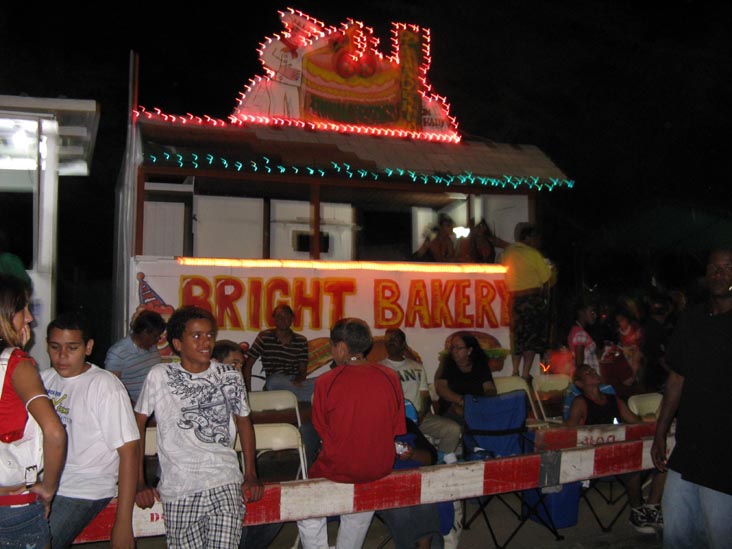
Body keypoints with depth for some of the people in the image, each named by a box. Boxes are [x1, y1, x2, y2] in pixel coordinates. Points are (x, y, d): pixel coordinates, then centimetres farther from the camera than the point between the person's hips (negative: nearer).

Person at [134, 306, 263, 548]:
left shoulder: (231, 377, 6)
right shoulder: (159, 377, -1)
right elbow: (138, 424, 6)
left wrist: (251, 475, 11)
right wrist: (139, 483, 3)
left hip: (226, 485, 1)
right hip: (178, 491, -1)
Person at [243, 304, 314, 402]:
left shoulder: (301, 341, 12)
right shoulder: (264, 337, 4)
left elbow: (303, 370, 9)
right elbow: (247, 365, 4)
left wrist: (298, 381, -15)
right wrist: (248, 392, -6)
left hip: (296, 382, 0)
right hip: (274, 386, 0)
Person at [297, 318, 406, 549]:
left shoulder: (326, 382, -15)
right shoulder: (390, 377, -7)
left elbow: (322, 431, -2)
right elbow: (396, 429, 2)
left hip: (337, 469, -3)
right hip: (380, 469, 4)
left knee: (308, 515, 23)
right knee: (358, 517, 31)